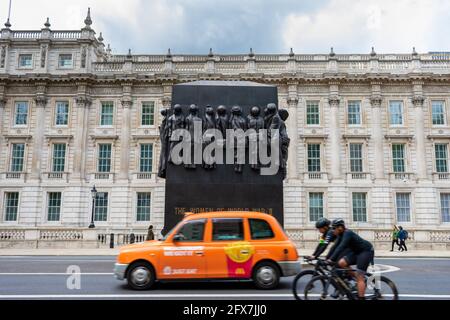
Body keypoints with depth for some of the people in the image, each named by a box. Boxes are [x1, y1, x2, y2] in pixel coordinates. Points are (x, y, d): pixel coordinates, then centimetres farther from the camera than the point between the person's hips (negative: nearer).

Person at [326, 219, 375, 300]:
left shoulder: (347, 233, -25)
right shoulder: (341, 235, 2)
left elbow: (341, 247, -35)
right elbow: (335, 247, 1)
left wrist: (332, 259, -40)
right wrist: (327, 258, -6)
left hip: (366, 251, -9)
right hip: (357, 252, 9)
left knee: (359, 277, -12)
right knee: (341, 263, -6)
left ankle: (361, 297, -7)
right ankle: (362, 280, 7)